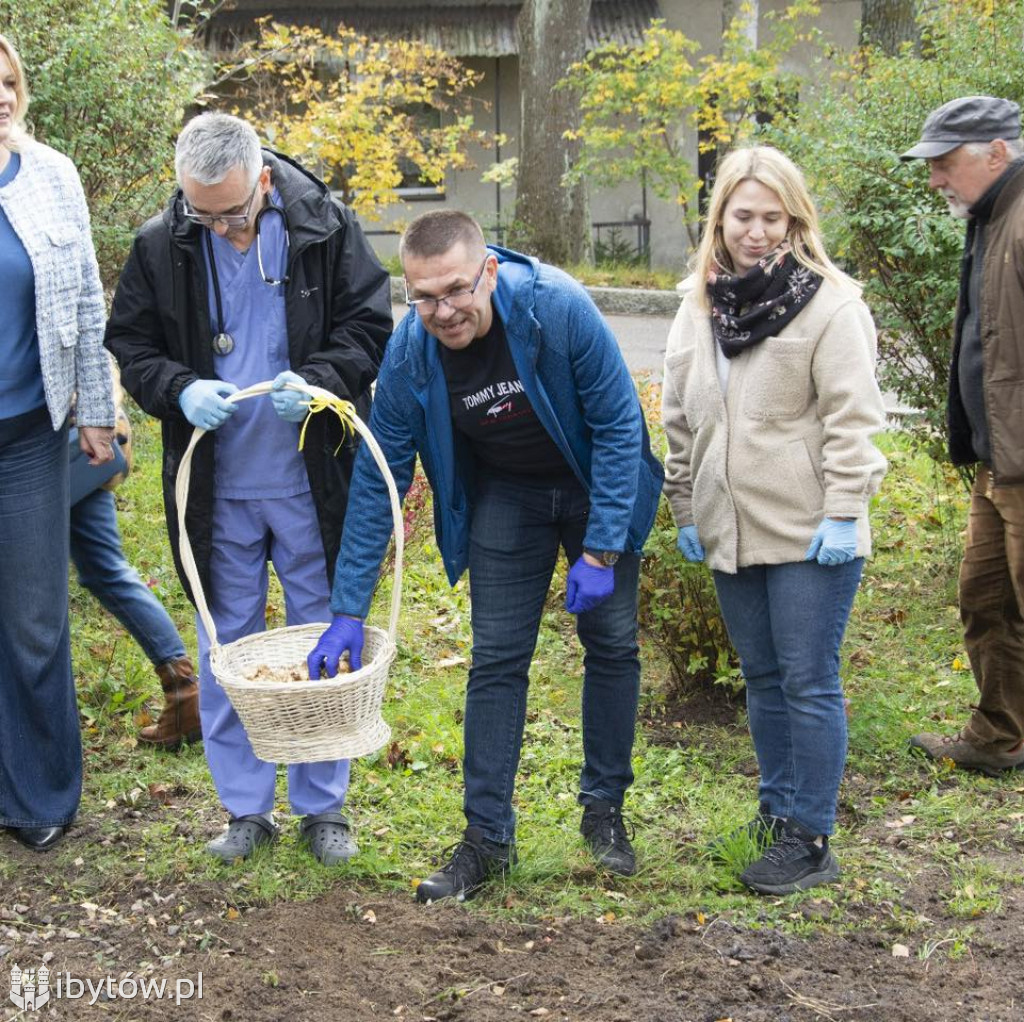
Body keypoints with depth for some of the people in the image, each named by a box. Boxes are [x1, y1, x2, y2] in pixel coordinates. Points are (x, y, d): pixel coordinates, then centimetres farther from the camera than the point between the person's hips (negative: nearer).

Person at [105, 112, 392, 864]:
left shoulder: (325, 228, -8)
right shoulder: (161, 246, -4)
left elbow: (370, 328, -2)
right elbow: (131, 344, 4)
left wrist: (318, 380, -21)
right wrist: (180, 390, -17)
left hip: (310, 481, -1)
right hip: (216, 488, 2)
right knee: (226, 646, 10)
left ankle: (323, 806, 23)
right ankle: (245, 807, 24)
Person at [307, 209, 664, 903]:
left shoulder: (559, 309, -33)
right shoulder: (410, 355, -23)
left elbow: (619, 425, -22)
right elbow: (377, 484, -14)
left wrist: (600, 552, -23)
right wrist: (348, 613, -15)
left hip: (595, 484, -1)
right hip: (505, 494, 2)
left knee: (612, 643, 2)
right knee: (497, 658, -3)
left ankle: (605, 810, 19)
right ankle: (488, 837, 4)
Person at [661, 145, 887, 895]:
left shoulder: (829, 304, -9)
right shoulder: (701, 308, 11)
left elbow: (853, 417, -11)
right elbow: (681, 418, 17)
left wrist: (843, 511, -15)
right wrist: (685, 508, 15)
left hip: (808, 536, -6)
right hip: (730, 534, 6)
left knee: (809, 682, -2)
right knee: (762, 678, 16)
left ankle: (810, 838, 5)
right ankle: (778, 807, 30)